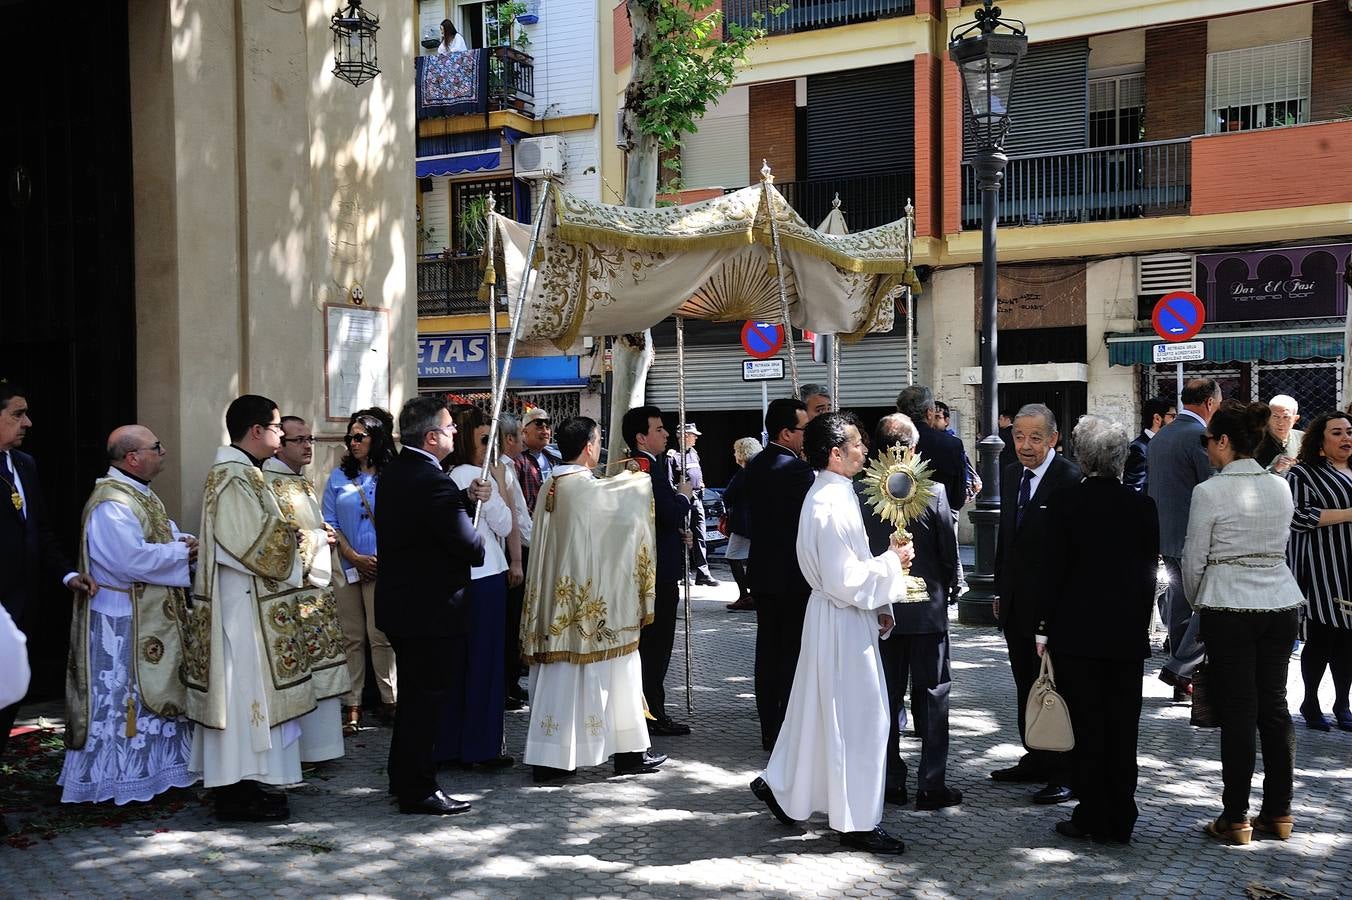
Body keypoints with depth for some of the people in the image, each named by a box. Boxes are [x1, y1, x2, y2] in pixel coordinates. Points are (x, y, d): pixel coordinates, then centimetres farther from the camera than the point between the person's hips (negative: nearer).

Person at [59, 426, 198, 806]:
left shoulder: (141, 495, 12)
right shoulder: (112, 504, -22)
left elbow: (164, 534, 20)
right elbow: (133, 559, -30)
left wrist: (182, 542, -1)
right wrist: (181, 551, -18)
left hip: (150, 621, 11)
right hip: (122, 627, -10)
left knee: (155, 694, 17)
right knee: (121, 699, -1)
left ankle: (153, 768, 27)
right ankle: (112, 778, 9)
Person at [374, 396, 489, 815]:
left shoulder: (393, 473, 8)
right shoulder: (432, 481, -23)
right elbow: (468, 545, -21)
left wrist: (468, 498, 3)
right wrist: (481, 546, 0)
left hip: (398, 602, 10)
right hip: (430, 607, -10)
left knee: (415, 691, 20)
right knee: (428, 694, 0)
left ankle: (403, 778, 31)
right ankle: (418, 791, 6)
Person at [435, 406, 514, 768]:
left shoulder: (446, 477, 8)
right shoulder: (478, 476, -14)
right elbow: (504, 526, -7)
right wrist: (501, 484, 0)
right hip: (484, 577, -8)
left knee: (456, 660, 12)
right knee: (485, 662, 1)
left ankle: (450, 745, 18)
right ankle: (483, 747, 8)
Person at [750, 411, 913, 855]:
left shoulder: (830, 494, 9)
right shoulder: (832, 506, -24)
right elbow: (845, 581, -25)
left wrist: (877, 604, 13)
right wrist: (892, 560, -15)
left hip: (840, 618, 10)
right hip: (842, 623, -10)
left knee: (817, 710, 20)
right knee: (857, 718, -1)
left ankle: (780, 785, 34)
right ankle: (857, 821, 9)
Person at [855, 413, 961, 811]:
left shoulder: (858, 492, -8)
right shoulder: (932, 491, -13)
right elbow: (949, 552, -6)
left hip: (878, 610, 2)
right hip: (926, 608, -2)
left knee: (887, 698, 12)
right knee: (931, 697, 7)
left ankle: (891, 782, 18)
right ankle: (931, 785, 9)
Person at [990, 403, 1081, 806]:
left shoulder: (1070, 478, -16)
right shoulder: (1011, 475, 11)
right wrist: (1000, 591, 17)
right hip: (1016, 603, 8)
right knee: (1027, 686, 17)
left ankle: (1065, 773, 5)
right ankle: (1037, 760, 29)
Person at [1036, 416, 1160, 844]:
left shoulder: (1064, 502, -8)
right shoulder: (1143, 505, 0)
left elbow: (1054, 568, -7)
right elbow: (1150, 572, 3)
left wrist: (1045, 627, 0)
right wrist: (1141, 624, 12)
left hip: (1076, 631, -3)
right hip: (1129, 633, 3)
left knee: (1086, 728, 4)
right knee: (1122, 729, 9)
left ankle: (1092, 817, 8)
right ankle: (1121, 821, 15)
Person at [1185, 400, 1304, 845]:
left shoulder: (1210, 491, -11)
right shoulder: (1281, 488, 5)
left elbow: (1194, 560, -6)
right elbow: (1278, 548, 13)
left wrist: (1197, 604, 13)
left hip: (1228, 608, -5)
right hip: (1281, 603, 5)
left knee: (1238, 711, 0)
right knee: (1274, 706, 12)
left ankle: (1235, 819, 7)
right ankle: (1279, 813, 19)